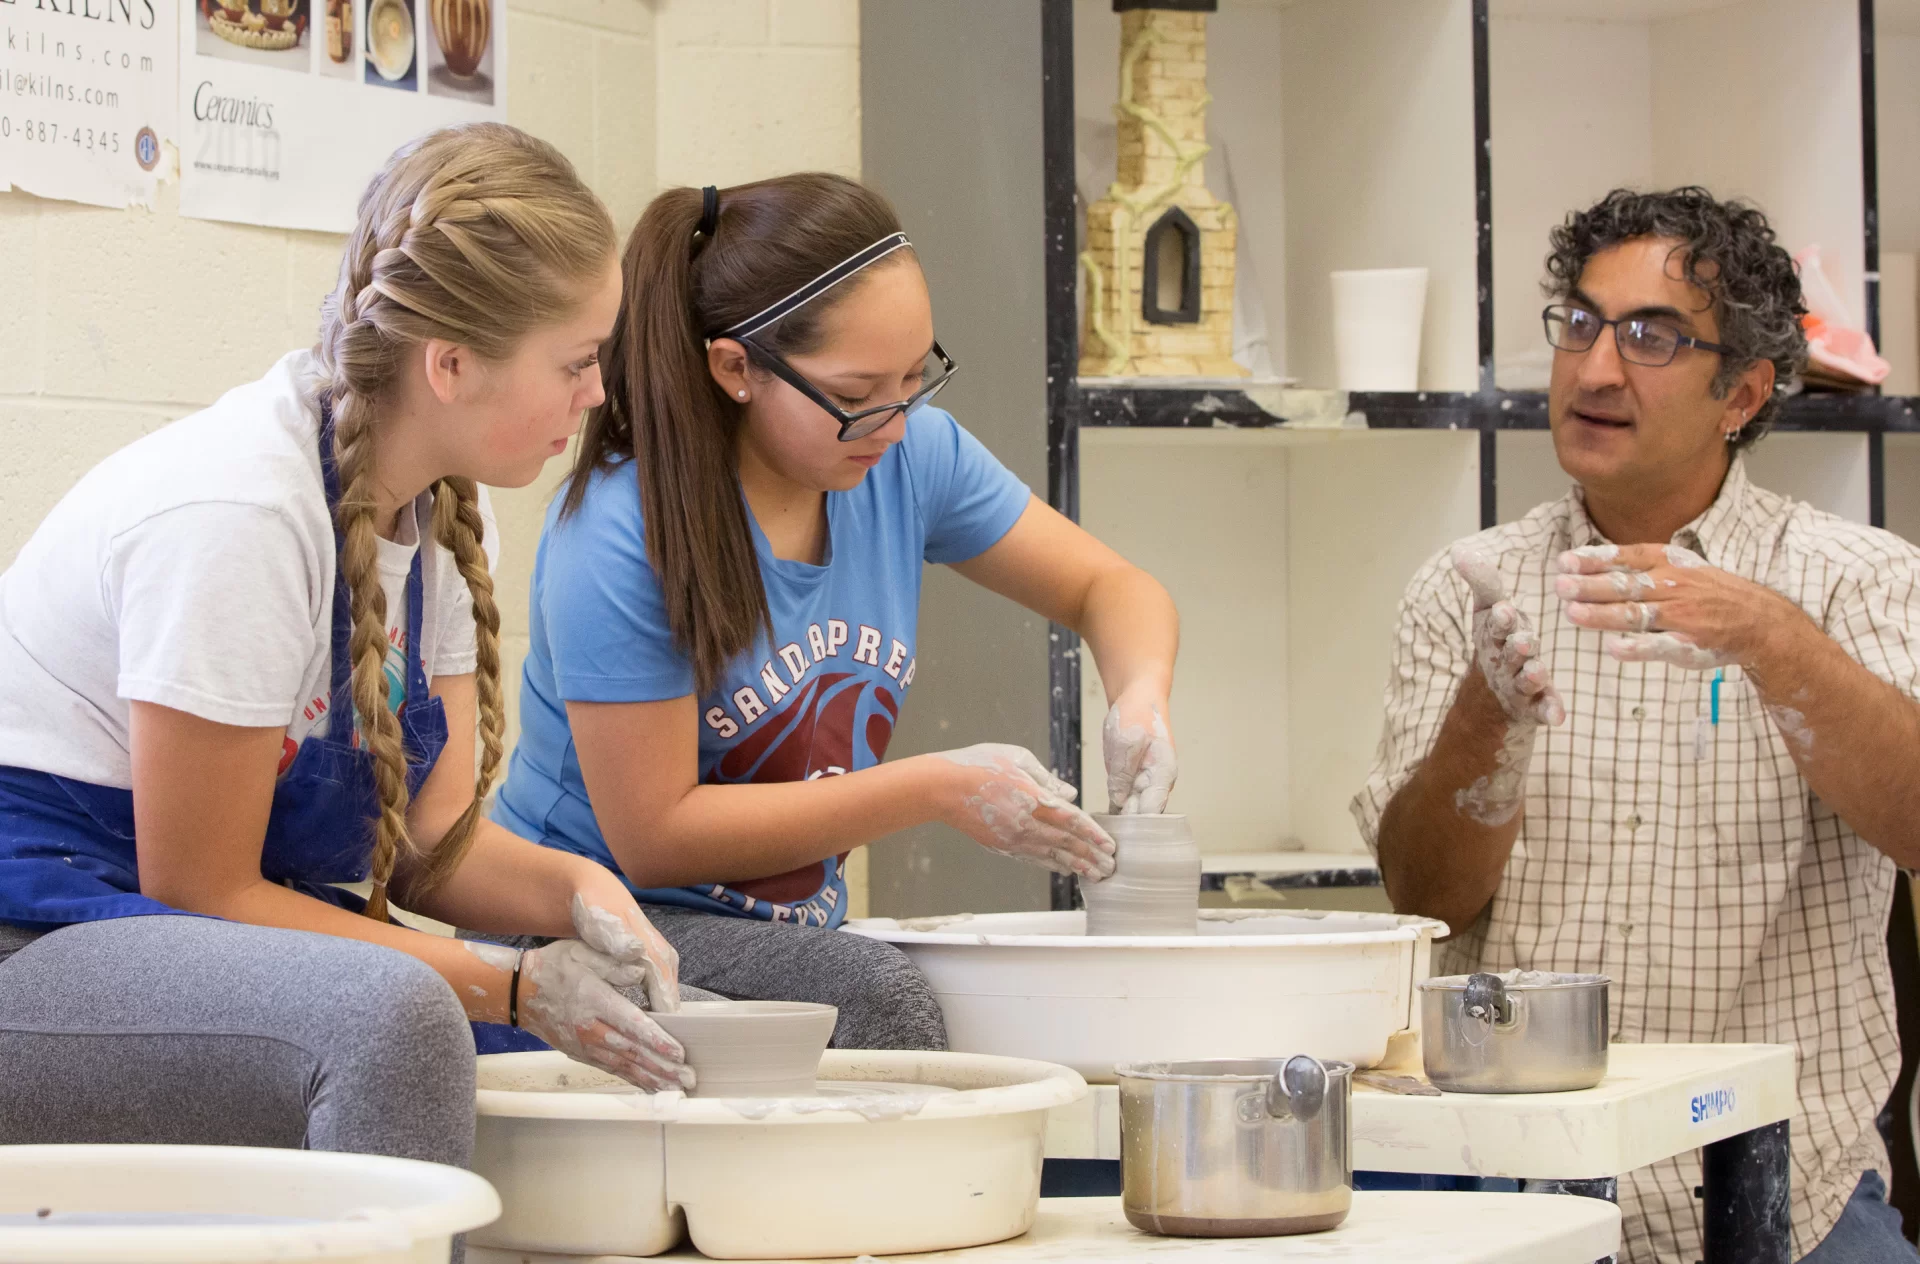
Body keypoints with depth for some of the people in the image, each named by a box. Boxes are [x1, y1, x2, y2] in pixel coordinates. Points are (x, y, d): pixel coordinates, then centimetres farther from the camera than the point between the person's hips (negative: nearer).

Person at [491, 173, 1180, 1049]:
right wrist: (936, 791, -21)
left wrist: (1140, 697, -14)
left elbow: (1110, 588, 11)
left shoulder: (910, 455, -2)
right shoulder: (619, 540, -22)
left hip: (790, 938, 6)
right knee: (880, 999, -33)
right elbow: (653, 836, -19)